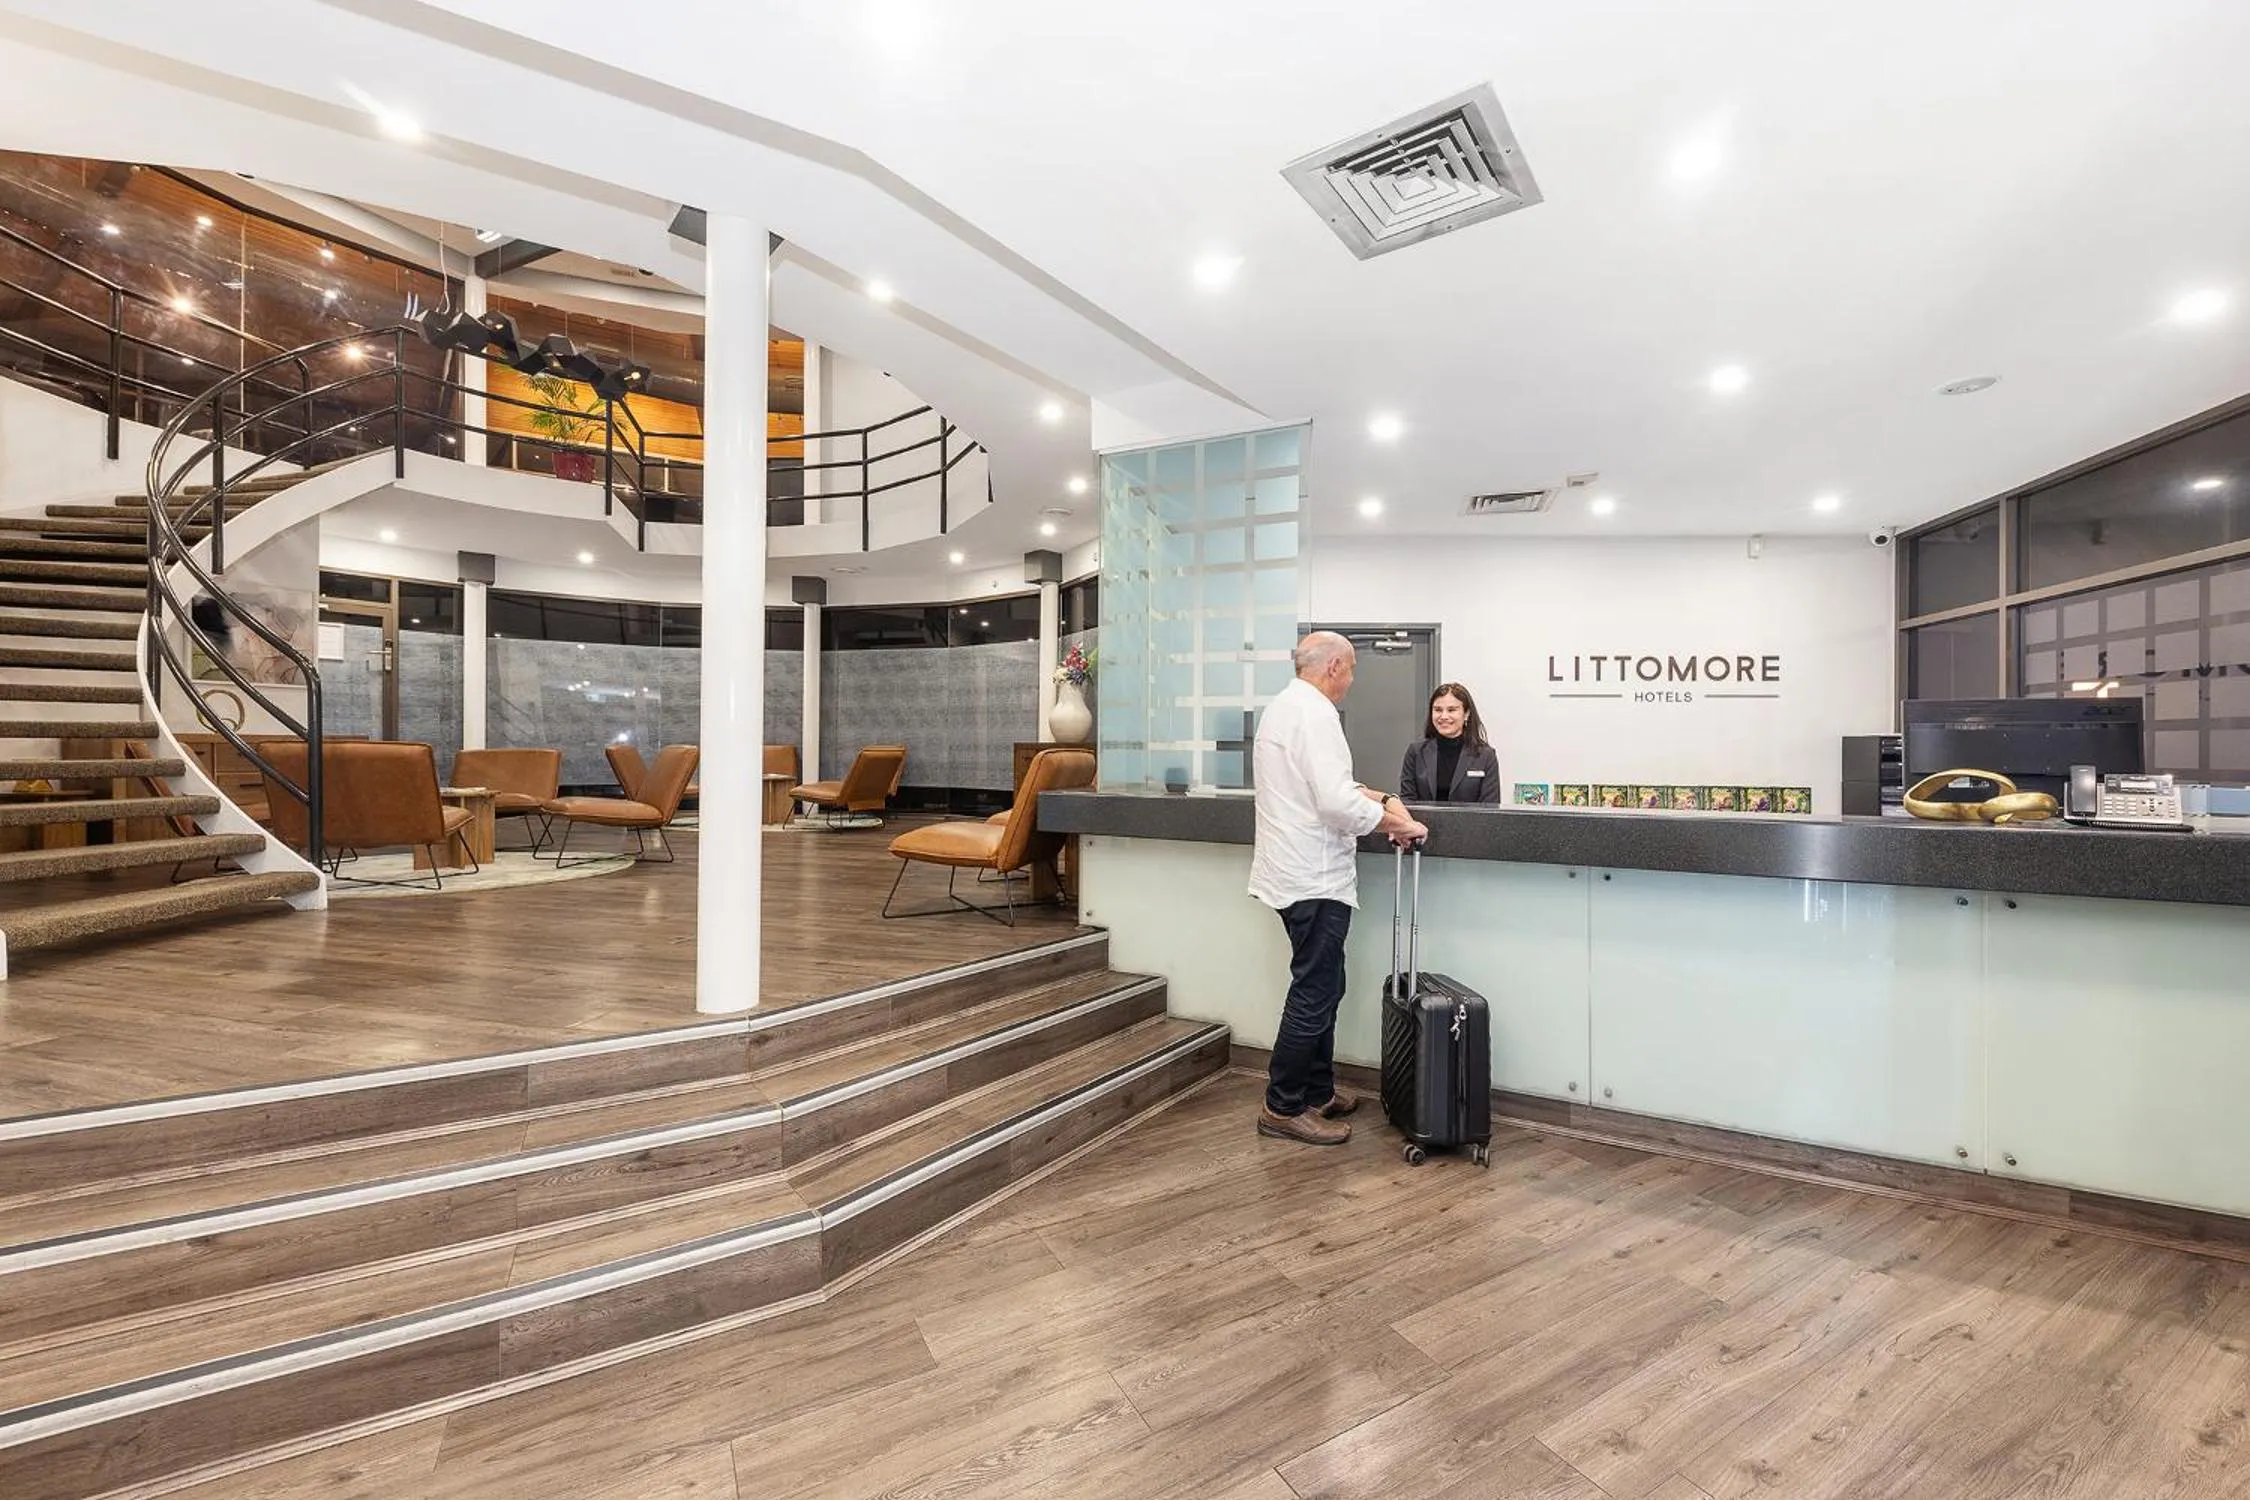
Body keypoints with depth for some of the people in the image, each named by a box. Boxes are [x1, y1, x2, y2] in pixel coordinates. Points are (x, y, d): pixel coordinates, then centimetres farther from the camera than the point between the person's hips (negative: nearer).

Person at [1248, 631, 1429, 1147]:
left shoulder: (1281, 707, 15)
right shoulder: (1315, 714, -17)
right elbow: (1336, 802, -25)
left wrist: (1366, 796, 13)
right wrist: (1399, 824, -13)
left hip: (1293, 872, 10)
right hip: (1315, 878, -10)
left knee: (1321, 987, 18)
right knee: (1315, 993, -1)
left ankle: (1317, 1091, 29)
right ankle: (1283, 1108, 9)